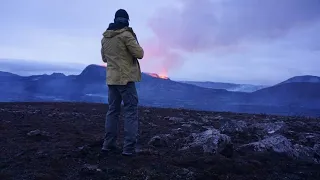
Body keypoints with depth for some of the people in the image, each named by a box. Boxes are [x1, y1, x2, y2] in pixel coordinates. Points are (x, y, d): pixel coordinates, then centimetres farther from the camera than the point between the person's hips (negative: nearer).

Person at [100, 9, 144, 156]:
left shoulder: (105, 38, 10)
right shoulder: (126, 35, -11)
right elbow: (139, 54, -11)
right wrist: (136, 46, 8)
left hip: (111, 79, 7)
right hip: (126, 78, -7)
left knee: (113, 110, 13)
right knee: (131, 111, -2)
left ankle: (109, 144, 16)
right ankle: (129, 147, -5)